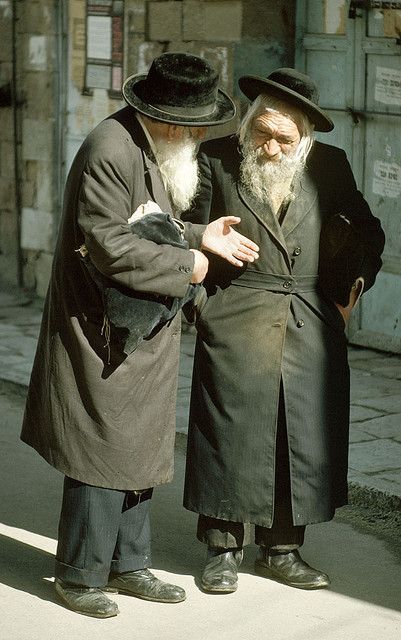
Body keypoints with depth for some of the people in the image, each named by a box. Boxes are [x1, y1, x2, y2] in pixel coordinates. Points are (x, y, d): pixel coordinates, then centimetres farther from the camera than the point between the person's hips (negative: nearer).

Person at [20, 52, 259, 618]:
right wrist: (185, 265, -17)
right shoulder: (110, 152, -21)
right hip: (103, 334, -10)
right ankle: (79, 575, 11)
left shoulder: (156, 150, 11)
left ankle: (127, 564, 26)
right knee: (104, 452, -3)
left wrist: (199, 235, 6)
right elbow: (108, 243, -26)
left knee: (139, 449, 15)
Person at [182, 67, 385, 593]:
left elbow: (368, 232, 17)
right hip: (236, 327, -2)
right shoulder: (217, 159, -2)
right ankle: (223, 550, 17)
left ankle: (282, 550, 20)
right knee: (231, 436, 3)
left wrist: (356, 284, 6)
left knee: (305, 440, 6)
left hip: (311, 327, 3)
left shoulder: (329, 166, 4)